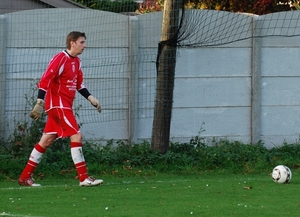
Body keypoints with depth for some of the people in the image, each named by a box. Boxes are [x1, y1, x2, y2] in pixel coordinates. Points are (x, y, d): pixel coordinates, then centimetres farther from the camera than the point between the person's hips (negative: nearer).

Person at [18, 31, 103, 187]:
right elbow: (45, 80, -21)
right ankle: (84, 178, -14)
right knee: (76, 136, -14)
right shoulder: (60, 59, -15)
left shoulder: (76, 62, 13)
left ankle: (25, 177, 16)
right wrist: (40, 103, -27)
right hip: (57, 103, -9)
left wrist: (90, 98, 13)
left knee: (46, 140, 11)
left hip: (65, 106, 9)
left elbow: (79, 84, 24)